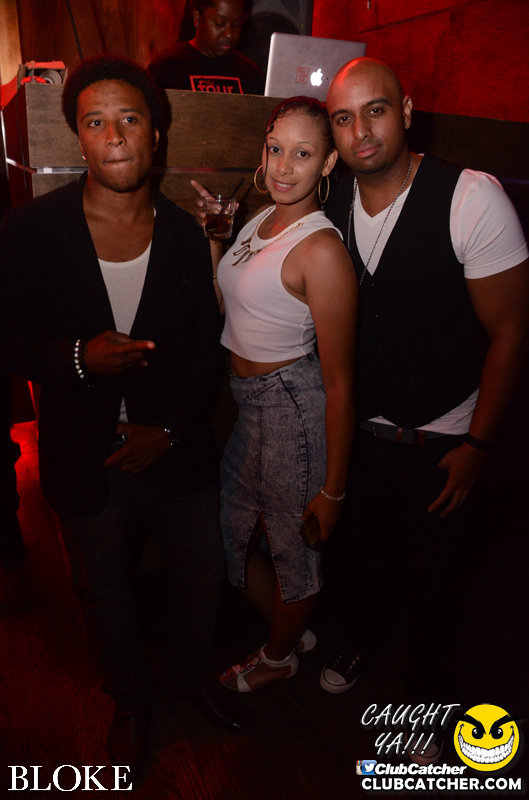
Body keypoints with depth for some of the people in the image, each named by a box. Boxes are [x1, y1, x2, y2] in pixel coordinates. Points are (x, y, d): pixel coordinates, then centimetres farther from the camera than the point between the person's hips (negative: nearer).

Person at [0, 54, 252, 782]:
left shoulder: (185, 235, -4)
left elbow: (205, 348, -1)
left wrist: (168, 428, -11)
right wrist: (78, 359, -26)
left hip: (175, 452, 2)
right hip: (87, 461, -1)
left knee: (203, 577, 17)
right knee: (107, 591, 20)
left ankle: (190, 673, 50)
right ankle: (132, 698, 49)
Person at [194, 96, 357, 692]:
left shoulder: (321, 250, -21)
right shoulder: (261, 219, 5)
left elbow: (339, 383, -20)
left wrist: (333, 488, -16)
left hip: (292, 405, -9)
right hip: (243, 400, 9)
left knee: (291, 545, 14)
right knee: (225, 531, 21)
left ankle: (278, 657, 45)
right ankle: (295, 632, 47)